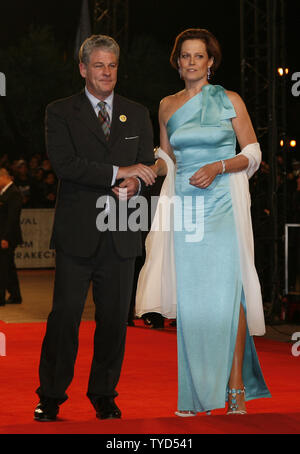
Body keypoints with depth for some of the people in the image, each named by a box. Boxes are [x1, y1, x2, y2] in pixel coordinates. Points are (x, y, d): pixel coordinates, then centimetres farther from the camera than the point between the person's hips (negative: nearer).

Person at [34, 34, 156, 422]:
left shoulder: (137, 114, 15)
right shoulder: (61, 113, 3)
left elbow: (147, 167, 11)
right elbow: (64, 163, -11)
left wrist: (134, 184, -12)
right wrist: (119, 172, -16)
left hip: (121, 236, 3)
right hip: (77, 233, -3)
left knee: (115, 319, 6)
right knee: (64, 316, -3)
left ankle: (104, 394, 17)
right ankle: (51, 397, 7)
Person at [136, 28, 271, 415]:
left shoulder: (230, 101, 3)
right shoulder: (168, 106, 13)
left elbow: (253, 154, 3)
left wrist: (218, 167, -13)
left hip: (223, 206, -3)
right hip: (185, 209, 3)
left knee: (227, 292, -9)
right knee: (191, 297, -1)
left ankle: (236, 384, -2)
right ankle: (197, 392, 3)